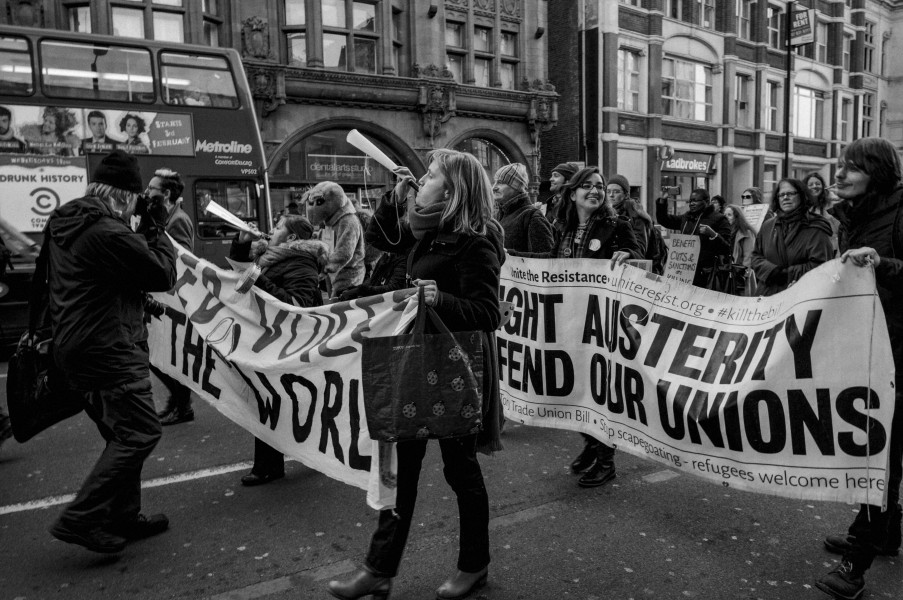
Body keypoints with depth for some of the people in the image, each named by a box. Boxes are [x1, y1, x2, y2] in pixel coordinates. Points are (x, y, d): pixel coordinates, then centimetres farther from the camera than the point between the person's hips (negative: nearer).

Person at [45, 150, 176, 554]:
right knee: (140, 432, -4)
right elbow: (163, 275, -13)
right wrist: (156, 229, -1)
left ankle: (123, 517, 25)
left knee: (123, 434, 17)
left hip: (75, 348, 10)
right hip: (109, 349, -10)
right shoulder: (109, 232, -19)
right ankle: (80, 520, -2)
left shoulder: (63, 225, 11)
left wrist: (144, 230, 15)